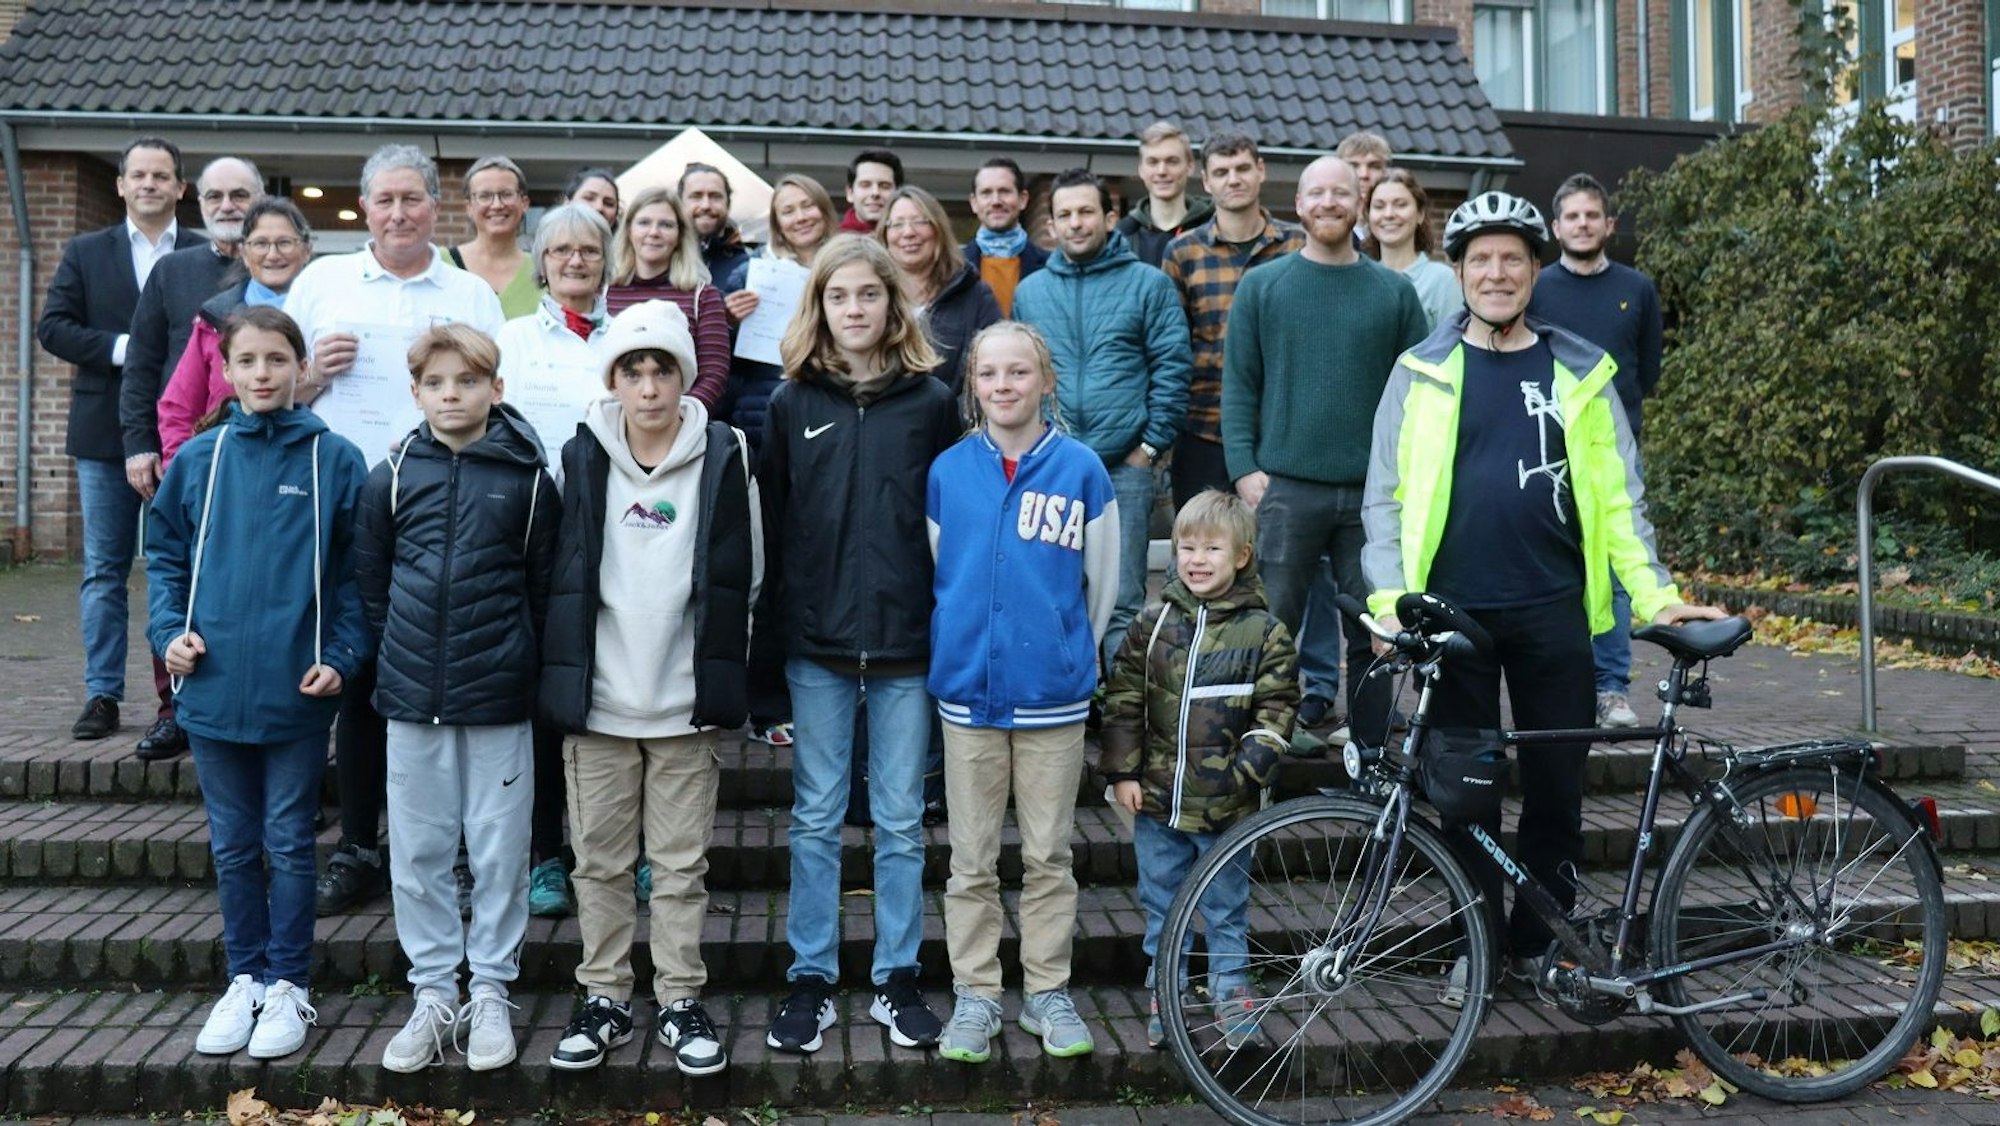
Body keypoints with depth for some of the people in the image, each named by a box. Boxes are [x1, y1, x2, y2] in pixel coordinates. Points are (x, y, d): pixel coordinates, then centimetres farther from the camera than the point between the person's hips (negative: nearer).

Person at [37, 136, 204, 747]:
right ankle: (102, 695, 13)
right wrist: (121, 348, -12)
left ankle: (178, 698, 10)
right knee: (103, 570, 6)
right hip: (105, 434, 2)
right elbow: (53, 326, 2)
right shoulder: (84, 253, 10)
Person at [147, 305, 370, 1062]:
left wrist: (342, 657, -10)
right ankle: (245, 978, 28)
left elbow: (355, 572, -1)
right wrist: (169, 630, -3)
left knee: (289, 844, 7)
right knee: (232, 846, 14)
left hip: (297, 693, -3)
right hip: (212, 687, 3)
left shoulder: (334, 459, -3)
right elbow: (164, 554, 11)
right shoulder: (198, 458, 4)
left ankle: (289, 986, 20)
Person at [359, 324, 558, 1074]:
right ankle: (432, 992, 23)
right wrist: (402, 655, 6)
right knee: (418, 852, 9)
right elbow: (370, 579, 10)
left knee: (499, 851, 6)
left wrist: (519, 661, 1)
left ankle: (492, 994, 19)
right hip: (412, 699, 2)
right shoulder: (393, 475, 4)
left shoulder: (526, 477, -1)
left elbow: (546, 585, 3)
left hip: (499, 700, -2)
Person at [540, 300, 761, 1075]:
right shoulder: (582, 458, 3)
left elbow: (743, 578, 3)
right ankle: (605, 998, 24)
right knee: (600, 859, 10)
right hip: (596, 699, 2)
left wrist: (720, 682, 1)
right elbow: (561, 574, 7)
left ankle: (681, 1001, 20)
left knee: (681, 863, 7)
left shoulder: (723, 457, -2)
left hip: (684, 701, -1)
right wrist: (562, 676, 4)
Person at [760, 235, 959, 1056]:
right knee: (816, 819, 8)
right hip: (816, 645, 1)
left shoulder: (932, 401, 3)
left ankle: (896, 979, 20)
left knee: (900, 820, 8)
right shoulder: (792, 403, 4)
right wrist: (771, 636, 1)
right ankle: (810, 979, 20)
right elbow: (770, 524, 5)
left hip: (907, 642, 0)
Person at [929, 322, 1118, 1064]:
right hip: (969, 689, 1)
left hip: (1054, 693, -1)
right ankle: (975, 996, 21)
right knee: (972, 862, 9)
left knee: (1049, 857, 9)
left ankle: (1048, 991, 23)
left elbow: (1101, 583, 4)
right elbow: (935, 577, 10)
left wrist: (1069, 655, 10)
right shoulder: (947, 472, 1)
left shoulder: (1081, 469, -3)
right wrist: (962, 646, 11)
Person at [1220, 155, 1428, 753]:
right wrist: (1245, 469, -6)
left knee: (1373, 635, 8)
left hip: (1373, 493, 2)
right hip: (1285, 489, -1)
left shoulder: (1394, 290, 8)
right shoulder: (1261, 285, 6)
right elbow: (1239, 384, 3)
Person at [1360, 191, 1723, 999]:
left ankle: (1540, 940, 25)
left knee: (1558, 783, 8)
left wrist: (1656, 594, -4)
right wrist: (1389, 601, -10)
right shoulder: (1422, 374, 3)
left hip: (1553, 608, 1)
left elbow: (1618, 495, 6)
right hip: (1452, 611, -1)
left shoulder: (1580, 373, 7)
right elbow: (1385, 498, 0)